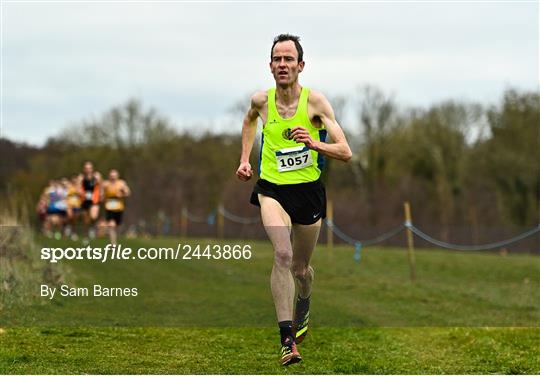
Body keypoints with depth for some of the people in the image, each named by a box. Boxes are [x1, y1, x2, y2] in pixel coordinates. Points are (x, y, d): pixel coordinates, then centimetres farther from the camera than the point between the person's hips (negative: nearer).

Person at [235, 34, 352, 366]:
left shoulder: (315, 101, -11)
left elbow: (346, 153, -13)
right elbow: (249, 120, 24)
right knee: (282, 255, -25)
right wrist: (245, 159, 16)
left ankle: (304, 305, 52)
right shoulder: (261, 101, -3)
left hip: (308, 190, 0)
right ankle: (287, 338, -27)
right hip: (272, 189, 0)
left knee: (301, 268, 15)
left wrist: (314, 144, -30)